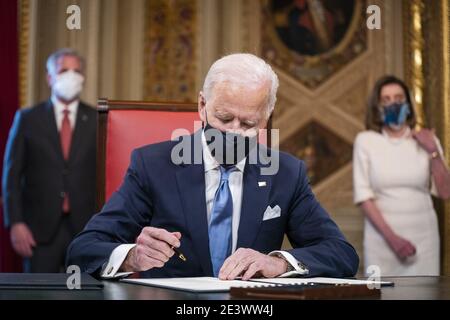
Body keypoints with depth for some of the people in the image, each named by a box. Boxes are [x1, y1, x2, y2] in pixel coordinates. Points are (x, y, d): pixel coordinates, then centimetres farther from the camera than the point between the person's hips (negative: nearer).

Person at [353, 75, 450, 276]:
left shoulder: (426, 140, 5)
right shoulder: (365, 140, -1)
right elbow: (363, 195, -6)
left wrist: (433, 152, -8)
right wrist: (391, 236, -13)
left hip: (423, 235, 2)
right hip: (381, 235, -1)